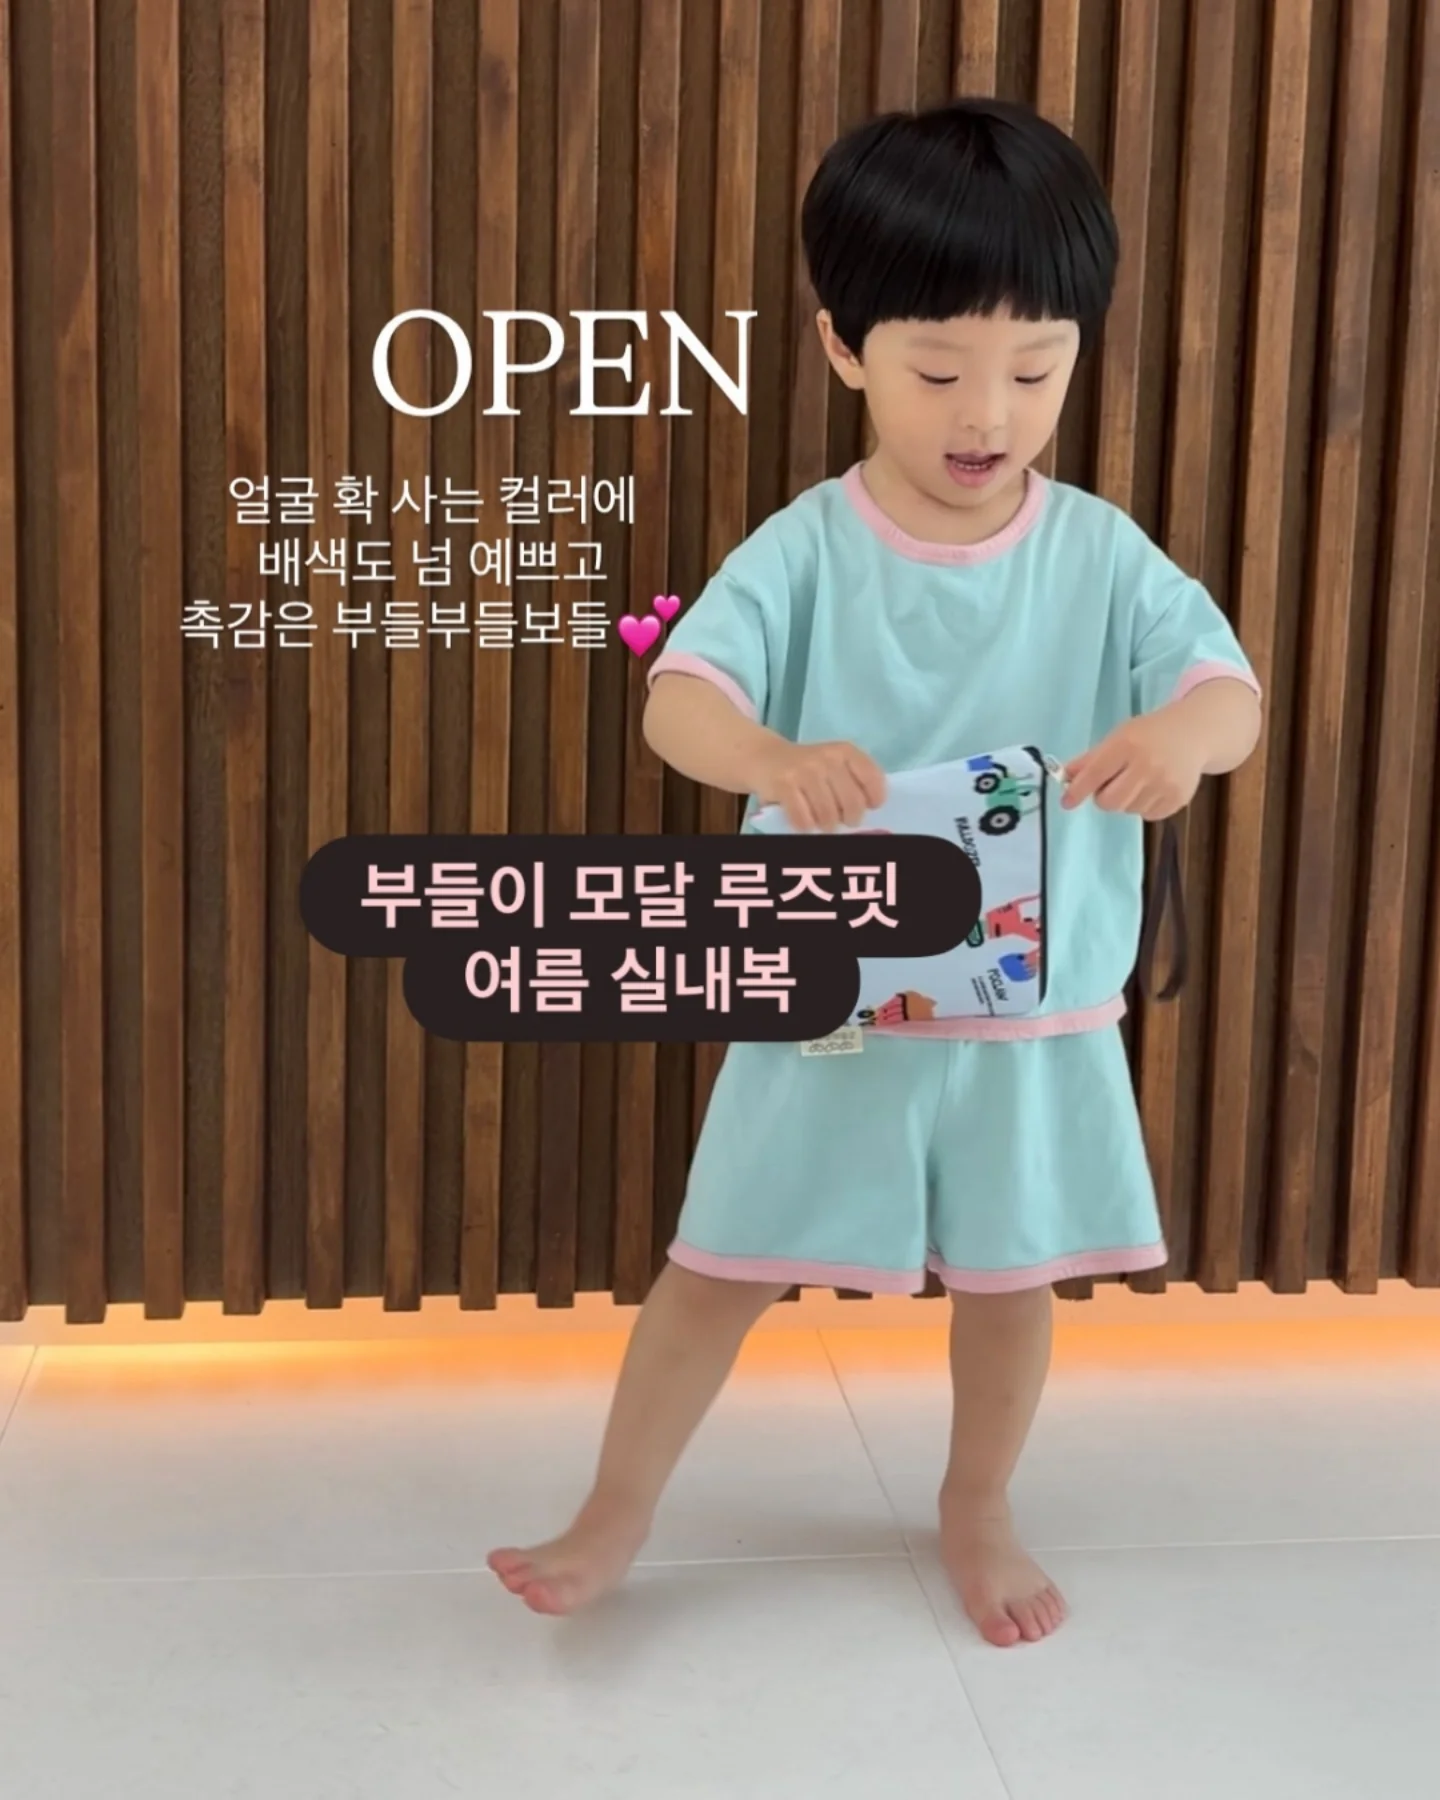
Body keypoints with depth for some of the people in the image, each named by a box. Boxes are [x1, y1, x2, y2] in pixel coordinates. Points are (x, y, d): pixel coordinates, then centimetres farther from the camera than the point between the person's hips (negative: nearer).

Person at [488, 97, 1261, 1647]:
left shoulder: (1102, 556, -4)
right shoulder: (804, 551, -10)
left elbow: (1230, 689, -12)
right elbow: (679, 697, -21)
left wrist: (1186, 731, -38)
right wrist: (776, 761, -44)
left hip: (1038, 1013, 2)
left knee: (1011, 1276, 17)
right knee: (723, 1270, 7)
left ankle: (977, 1513, 42)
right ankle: (614, 1517, 27)